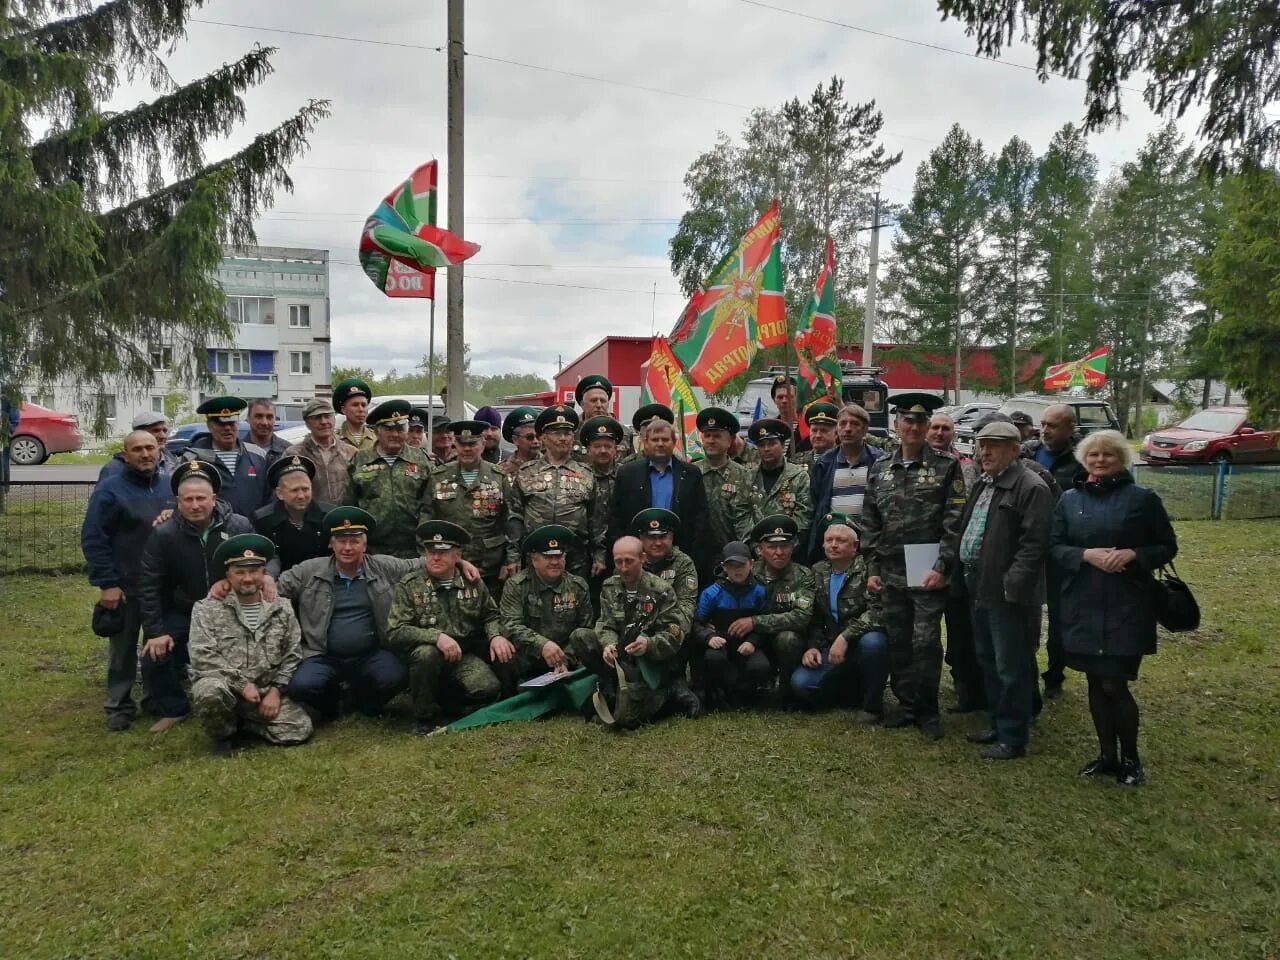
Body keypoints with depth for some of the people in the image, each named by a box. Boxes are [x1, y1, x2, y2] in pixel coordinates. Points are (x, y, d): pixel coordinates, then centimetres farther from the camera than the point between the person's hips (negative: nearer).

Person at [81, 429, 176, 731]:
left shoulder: (171, 485, 5)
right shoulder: (110, 489, -9)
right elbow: (93, 539, -10)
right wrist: (107, 583, -15)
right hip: (125, 586, -4)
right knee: (123, 649, 9)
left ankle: (156, 699, 28)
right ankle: (119, 706, 21)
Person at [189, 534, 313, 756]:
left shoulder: (282, 608, 7)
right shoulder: (206, 609, -2)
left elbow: (292, 656, 6)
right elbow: (202, 657, -11)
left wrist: (275, 690, -7)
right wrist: (242, 683, -17)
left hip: (267, 691, 3)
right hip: (225, 687, -2)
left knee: (299, 730, -18)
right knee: (211, 691, -38)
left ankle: (242, 722, 10)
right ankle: (223, 735, -3)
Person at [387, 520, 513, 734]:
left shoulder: (473, 582, 6)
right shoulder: (409, 586, -3)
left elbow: (491, 616, 16)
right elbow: (395, 631, -12)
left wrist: (496, 635, -9)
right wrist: (436, 636, -27)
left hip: (466, 653, 3)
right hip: (431, 652, -2)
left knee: (488, 688, -23)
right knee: (427, 654, -36)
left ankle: (456, 701, 12)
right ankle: (426, 719, -14)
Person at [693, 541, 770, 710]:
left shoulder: (759, 591, 0)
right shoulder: (712, 593, -4)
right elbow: (697, 623, -5)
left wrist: (753, 642, -20)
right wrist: (709, 637, -25)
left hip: (748, 646, 1)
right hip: (721, 644, -1)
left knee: (761, 668, -30)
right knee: (713, 658, -36)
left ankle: (734, 693, 1)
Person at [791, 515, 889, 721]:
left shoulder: (868, 570, -11)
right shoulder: (817, 572, 8)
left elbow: (878, 612, -23)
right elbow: (814, 617, 13)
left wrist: (845, 636, -30)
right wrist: (812, 647, -2)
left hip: (864, 642, -4)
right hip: (833, 649, 4)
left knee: (872, 641, -39)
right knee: (800, 682, -18)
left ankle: (872, 704, -14)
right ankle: (858, 690, 6)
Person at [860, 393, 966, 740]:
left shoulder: (946, 466, -3)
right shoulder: (880, 468, 8)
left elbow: (955, 523, -8)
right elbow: (870, 523, 10)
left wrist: (942, 567, -15)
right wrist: (872, 568, 4)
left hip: (928, 573, -4)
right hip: (890, 574, 4)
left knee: (925, 643, -3)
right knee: (897, 643, 10)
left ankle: (927, 711, 12)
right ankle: (907, 706, 24)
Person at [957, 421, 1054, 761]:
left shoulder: (1031, 488, -13)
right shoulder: (982, 485, 16)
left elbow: (1034, 543, -19)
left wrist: (1013, 586, -22)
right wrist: (966, 575, 15)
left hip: (1007, 593, -9)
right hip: (979, 588, 10)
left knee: (1011, 668, 0)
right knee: (988, 662, 19)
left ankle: (1013, 738, 11)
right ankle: (998, 724, 32)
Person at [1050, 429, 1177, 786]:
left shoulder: (1143, 498, -1)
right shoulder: (1070, 500, 6)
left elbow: (1168, 546, 3)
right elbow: (1055, 546, 5)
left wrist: (1133, 555, -15)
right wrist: (1086, 554, -14)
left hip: (1127, 606, -3)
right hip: (1082, 605, 3)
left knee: (1114, 684, -4)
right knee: (1095, 683, 11)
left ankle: (1130, 758, 17)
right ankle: (1107, 754, 26)